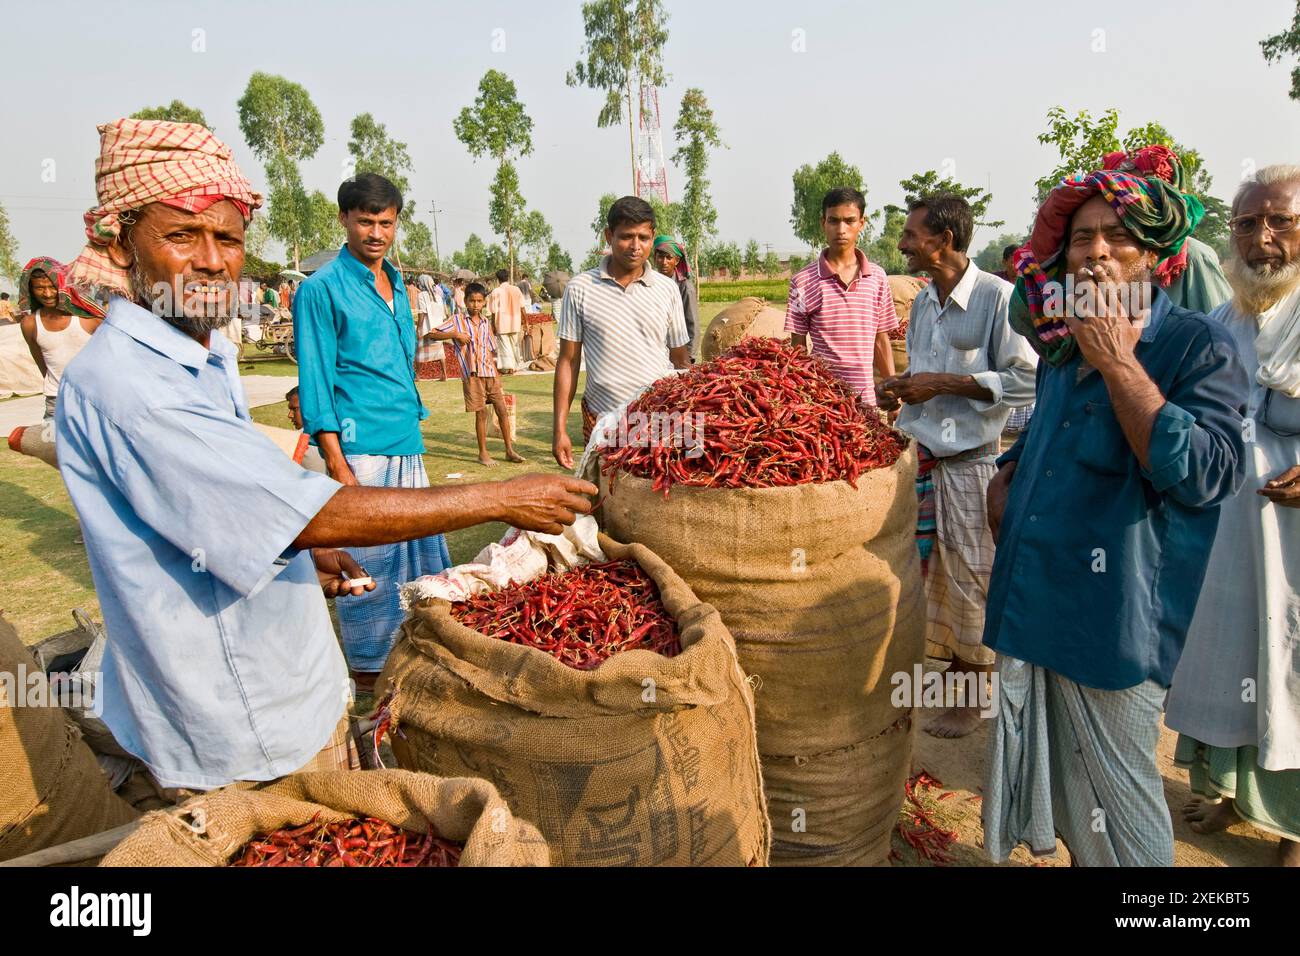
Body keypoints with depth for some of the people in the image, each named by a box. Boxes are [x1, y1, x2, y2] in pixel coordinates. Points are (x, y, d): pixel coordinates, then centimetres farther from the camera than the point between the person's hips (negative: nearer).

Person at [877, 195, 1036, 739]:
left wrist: (944, 383, -18)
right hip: (919, 453, 7)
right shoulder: (923, 302, 12)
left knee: (968, 579, 4)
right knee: (918, 568, 11)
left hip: (969, 460, -6)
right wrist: (899, 387, 2)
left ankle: (969, 696, 21)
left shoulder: (998, 296, -12)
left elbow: (1027, 381, -16)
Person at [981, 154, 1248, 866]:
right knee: (1048, 781, 20)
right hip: (1030, 604, 7)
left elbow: (1205, 474, -25)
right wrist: (1007, 475, 10)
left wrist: (1118, 360, -23)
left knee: (1115, 801, 8)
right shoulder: (1061, 345, 10)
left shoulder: (1198, 345, -10)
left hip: (1113, 620, -6)